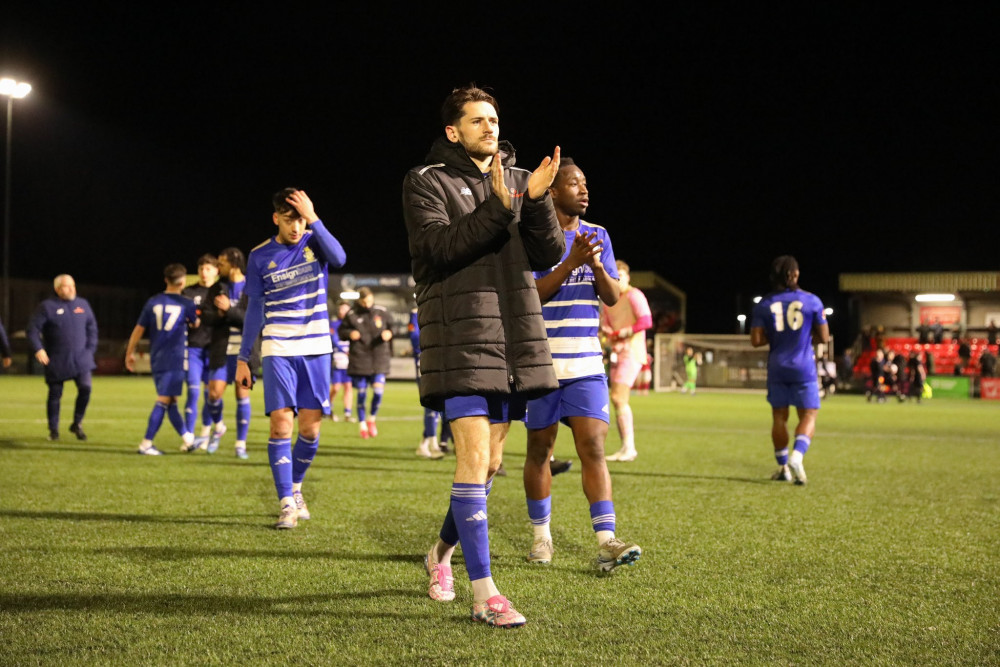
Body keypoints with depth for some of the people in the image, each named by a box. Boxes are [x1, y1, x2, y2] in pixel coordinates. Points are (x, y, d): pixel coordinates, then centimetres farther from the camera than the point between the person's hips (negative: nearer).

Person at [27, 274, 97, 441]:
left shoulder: (83, 304, 10)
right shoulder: (47, 306, -3)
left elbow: (91, 328, 17)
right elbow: (33, 329, -5)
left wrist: (90, 349, 8)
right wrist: (38, 349, -17)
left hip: (81, 358, 2)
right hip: (56, 361, -2)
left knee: (86, 387, -14)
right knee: (55, 394, 2)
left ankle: (77, 424, 5)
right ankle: (53, 430, 18)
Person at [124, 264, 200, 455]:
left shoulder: (153, 302, 6)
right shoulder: (186, 304, -2)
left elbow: (138, 329, 8)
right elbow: (197, 324, 15)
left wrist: (130, 353, 17)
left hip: (156, 359, 5)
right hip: (176, 360, -5)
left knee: (169, 401, 12)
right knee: (163, 401, -4)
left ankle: (187, 437, 20)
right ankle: (146, 444, -8)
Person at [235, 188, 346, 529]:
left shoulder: (315, 242, 1)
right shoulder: (260, 256, 2)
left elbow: (339, 259, -22)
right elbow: (254, 310, 8)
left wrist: (314, 219, -25)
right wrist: (243, 359, 7)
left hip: (316, 349, 1)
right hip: (278, 351, -1)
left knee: (310, 429, 2)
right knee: (280, 424, -11)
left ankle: (295, 487, 27)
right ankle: (287, 504, -5)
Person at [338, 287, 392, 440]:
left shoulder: (381, 312, 4)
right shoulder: (351, 314, 0)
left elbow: (390, 327, 15)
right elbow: (341, 330, 8)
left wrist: (389, 333, -6)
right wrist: (349, 333, -12)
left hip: (379, 356, 1)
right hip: (359, 357, -1)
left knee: (378, 390, -10)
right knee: (361, 393, 4)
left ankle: (372, 418, 15)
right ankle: (362, 425, 20)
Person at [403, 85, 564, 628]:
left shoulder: (520, 181, 13)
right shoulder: (426, 182, 1)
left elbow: (549, 255, 3)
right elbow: (437, 246, -16)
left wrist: (536, 200, -13)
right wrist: (497, 207, -24)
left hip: (514, 338, 6)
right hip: (460, 335, -5)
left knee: (490, 461, 12)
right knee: (474, 455, -13)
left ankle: (443, 552, 34)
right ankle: (484, 593, -10)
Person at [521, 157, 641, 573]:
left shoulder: (598, 236, 11)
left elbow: (612, 297, 6)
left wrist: (596, 265, -14)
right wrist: (570, 263, -22)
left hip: (586, 364, 3)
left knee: (593, 448, -7)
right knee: (540, 450, 6)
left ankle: (606, 542, -12)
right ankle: (541, 537, 20)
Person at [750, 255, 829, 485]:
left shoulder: (764, 304, -2)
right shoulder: (812, 301, -4)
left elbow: (756, 340, -6)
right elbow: (824, 337, -1)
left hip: (777, 368, 2)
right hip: (804, 367, -2)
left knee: (779, 417, 13)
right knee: (808, 416, 4)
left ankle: (783, 467, 18)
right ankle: (797, 456, -19)